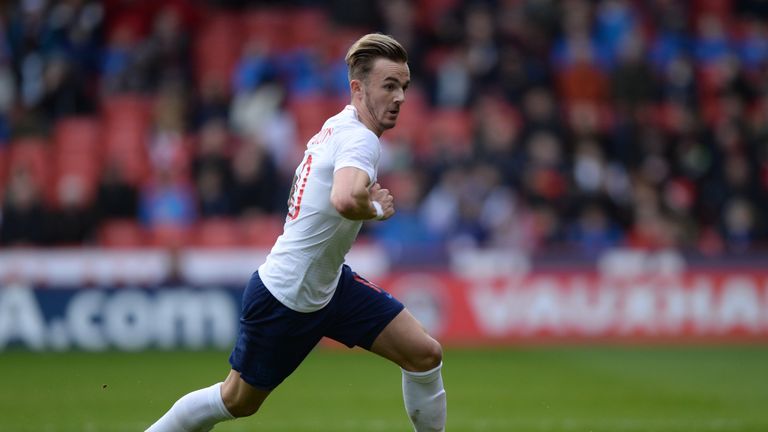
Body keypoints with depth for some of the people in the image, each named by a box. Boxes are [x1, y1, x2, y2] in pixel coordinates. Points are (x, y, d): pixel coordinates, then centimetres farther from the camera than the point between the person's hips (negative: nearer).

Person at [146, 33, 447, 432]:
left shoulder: (339, 126, 2)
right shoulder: (360, 140, -25)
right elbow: (346, 200, -47)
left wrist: (367, 195, 2)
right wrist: (377, 209, -26)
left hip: (331, 284, 9)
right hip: (285, 296, -9)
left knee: (425, 355, 0)